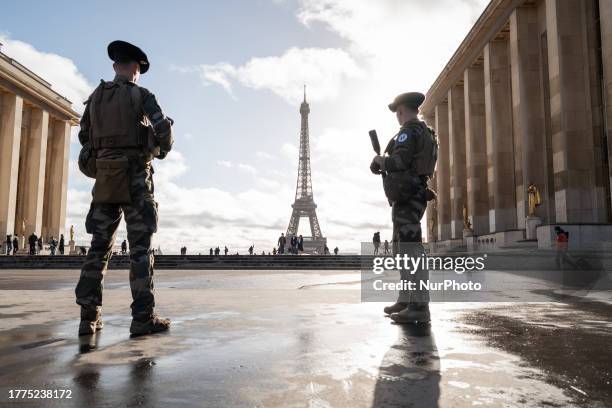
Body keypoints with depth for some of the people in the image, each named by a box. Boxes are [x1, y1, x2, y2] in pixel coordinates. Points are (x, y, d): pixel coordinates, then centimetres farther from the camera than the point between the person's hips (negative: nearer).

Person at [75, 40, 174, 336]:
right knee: (141, 246, -5)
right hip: (135, 177, -5)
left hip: (104, 178, 5)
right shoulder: (141, 95, -2)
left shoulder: (95, 97, 14)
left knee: (99, 246, 8)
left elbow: (85, 136, 20)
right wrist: (162, 151, 8)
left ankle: (89, 316, 8)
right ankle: (143, 317, -6)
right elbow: (164, 128, -12)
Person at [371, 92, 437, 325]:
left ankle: (419, 306, -14)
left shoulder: (409, 131, -9)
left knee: (411, 248, -13)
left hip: (407, 198, -10)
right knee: (401, 250, 15)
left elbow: (400, 161, -22)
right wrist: (385, 163, 17)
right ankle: (405, 300, 22)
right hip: (411, 197, 10)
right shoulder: (425, 132, 22)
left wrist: (380, 160, -3)